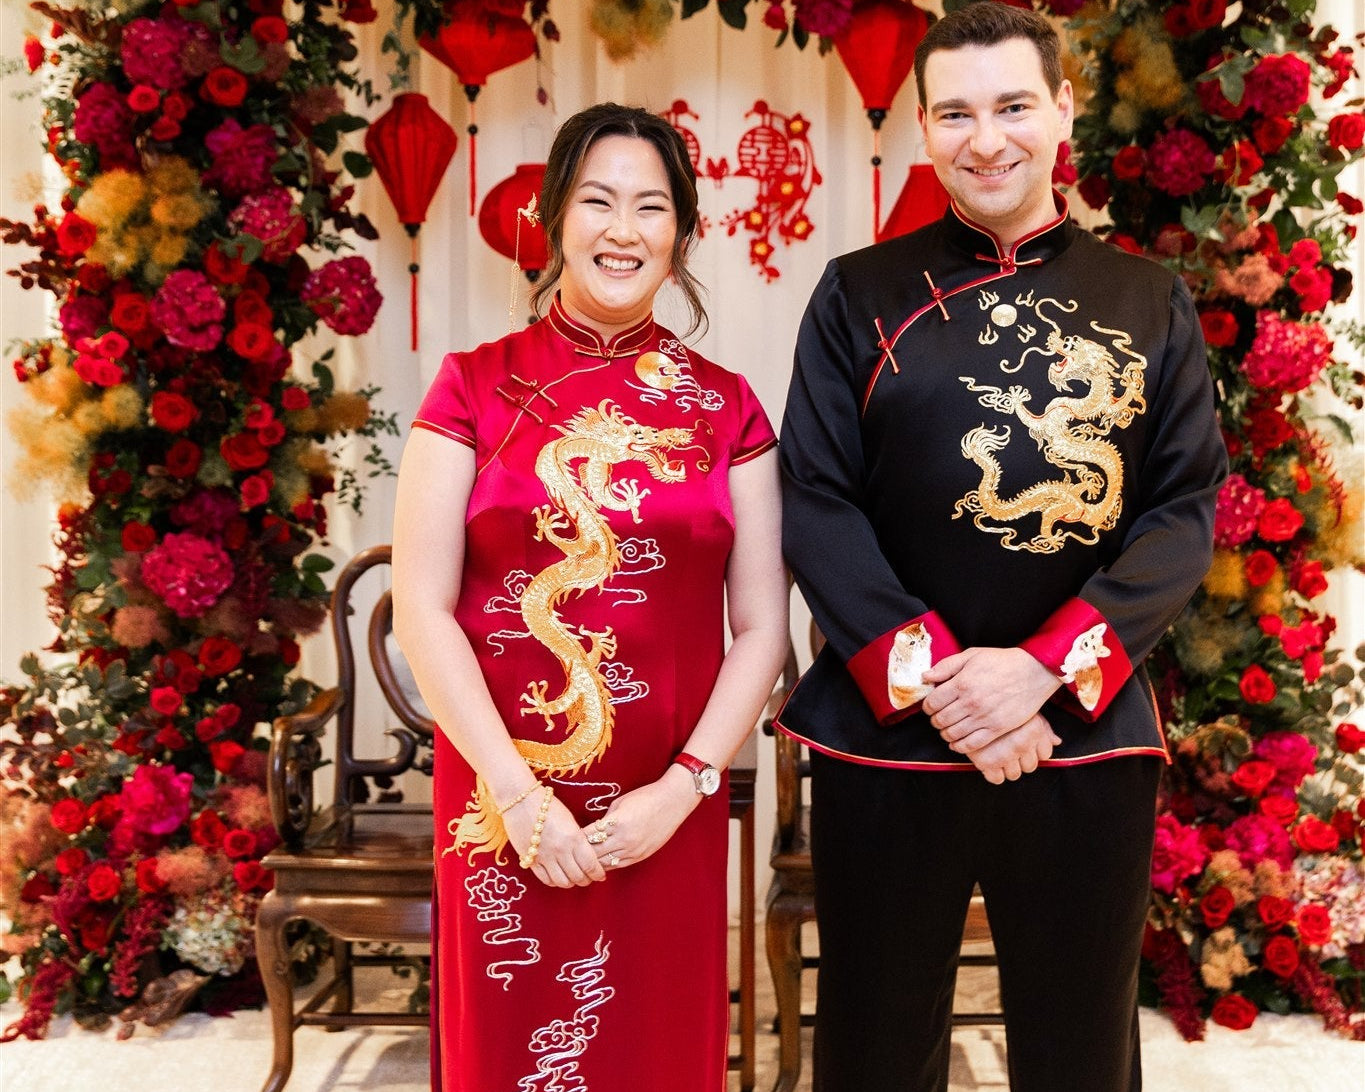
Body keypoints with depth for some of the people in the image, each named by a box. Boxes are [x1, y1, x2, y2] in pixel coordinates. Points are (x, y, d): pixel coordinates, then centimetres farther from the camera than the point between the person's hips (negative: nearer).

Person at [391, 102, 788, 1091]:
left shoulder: (724, 407, 3)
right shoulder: (476, 387, -1)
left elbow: (760, 626, 2)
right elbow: (422, 609, -5)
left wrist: (685, 787, -9)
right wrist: (516, 793, -11)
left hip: (667, 814, 1)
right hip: (503, 800, -1)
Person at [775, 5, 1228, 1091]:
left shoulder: (1152, 304, 6)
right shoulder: (861, 295, 3)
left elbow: (1188, 511, 0)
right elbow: (816, 506, -3)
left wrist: (1045, 667, -13)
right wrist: (930, 675, -14)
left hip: (1088, 734, 1)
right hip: (886, 731, -1)